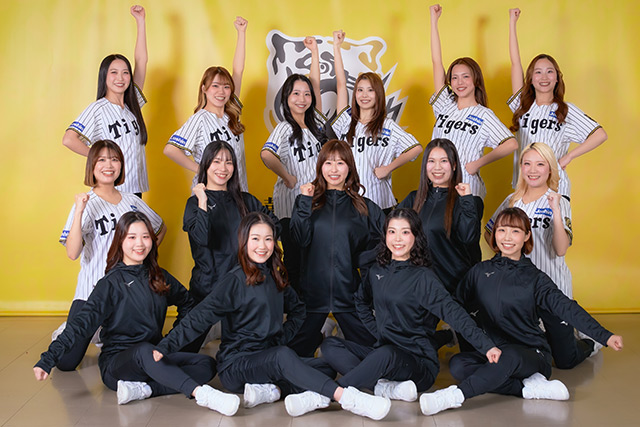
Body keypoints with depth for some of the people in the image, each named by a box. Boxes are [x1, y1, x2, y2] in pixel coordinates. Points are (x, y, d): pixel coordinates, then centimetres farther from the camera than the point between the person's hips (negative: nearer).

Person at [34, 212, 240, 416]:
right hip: (116, 363, -5)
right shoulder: (111, 283, -6)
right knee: (144, 351, -40)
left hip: (155, 360, 6)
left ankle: (142, 389, -31)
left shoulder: (159, 277, 9)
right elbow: (84, 321, -16)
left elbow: (186, 303, 25)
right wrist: (49, 357, -29)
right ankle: (201, 393, -47)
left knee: (207, 365, -18)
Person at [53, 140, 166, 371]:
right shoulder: (87, 204, -5)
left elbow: (161, 228, 25)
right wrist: (79, 212, -25)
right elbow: (72, 253, -18)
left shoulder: (132, 201, 7)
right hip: (93, 289, -3)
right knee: (66, 362, -8)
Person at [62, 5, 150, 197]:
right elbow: (69, 139, -15)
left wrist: (140, 22, 10)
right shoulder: (98, 109, -5)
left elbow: (141, 61, 11)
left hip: (135, 188, 6)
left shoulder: (131, 105, 11)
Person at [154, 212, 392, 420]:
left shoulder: (275, 277, 11)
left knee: (325, 367, -12)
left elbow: (297, 309, 24)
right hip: (235, 365, -7)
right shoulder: (236, 280, -9)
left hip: (269, 360, 7)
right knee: (282, 355, -36)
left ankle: (272, 390, -30)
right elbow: (200, 317, -15)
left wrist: (283, 338, 7)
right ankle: (347, 398, -43)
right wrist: (165, 347, -22)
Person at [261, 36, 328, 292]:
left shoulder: (314, 122, 8)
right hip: (291, 204, -6)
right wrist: (287, 177, -22)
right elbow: (266, 155, -29)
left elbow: (316, 86, 10)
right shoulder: (285, 128, -10)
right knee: (295, 258, 2)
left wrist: (314, 51, 11)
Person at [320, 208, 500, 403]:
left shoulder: (422, 277, -9)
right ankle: (385, 387, -24)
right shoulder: (377, 271, 9)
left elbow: (451, 311, -21)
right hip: (383, 350, 7)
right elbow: (361, 302, 28)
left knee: (386, 354, -38)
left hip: (419, 362, -6)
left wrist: (486, 345, -32)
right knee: (330, 345, -11)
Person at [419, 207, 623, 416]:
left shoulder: (535, 278, 1)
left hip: (533, 355, -3)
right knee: (457, 364, -27)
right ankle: (529, 387, -25)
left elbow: (566, 307, -11)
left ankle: (456, 395, -37)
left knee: (510, 355, -39)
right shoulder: (479, 272, 9)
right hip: (492, 352, 3)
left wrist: (604, 336, -22)